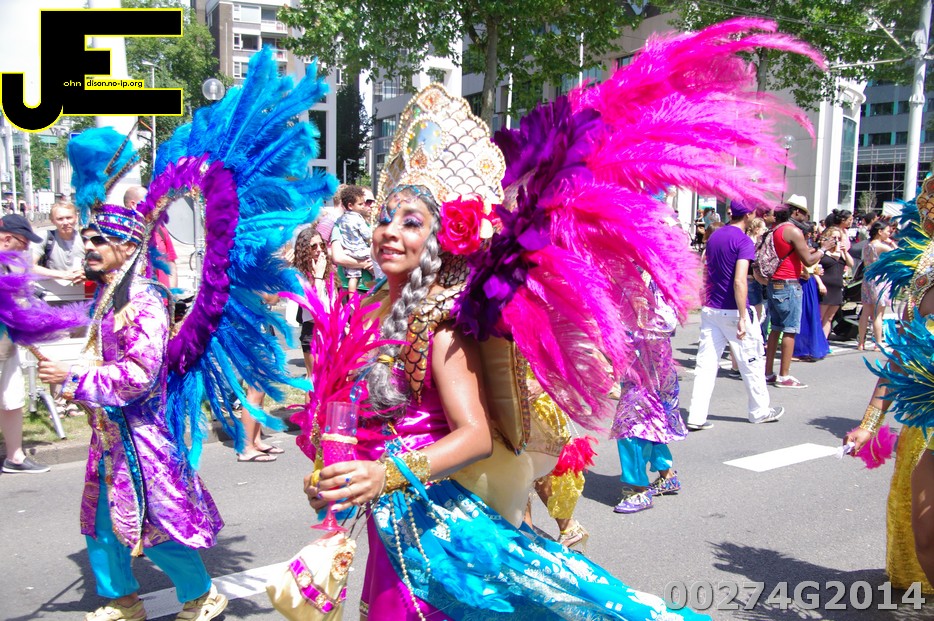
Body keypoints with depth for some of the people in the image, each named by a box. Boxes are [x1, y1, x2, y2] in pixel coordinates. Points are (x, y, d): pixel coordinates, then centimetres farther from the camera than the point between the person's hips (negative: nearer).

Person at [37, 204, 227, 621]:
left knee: (154, 525, -1)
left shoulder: (142, 302, -18)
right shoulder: (104, 299, 10)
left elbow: (139, 374, -25)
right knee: (101, 522, 16)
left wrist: (72, 377, -21)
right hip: (108, 431, 9)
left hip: (139, 433, -9)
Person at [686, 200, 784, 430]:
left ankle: (696, 416, -1)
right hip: (733, 311, -6)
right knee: (751, 362, 11)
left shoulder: (714, 237, 10)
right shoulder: (743, 241, -13)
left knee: (706, 363, 3)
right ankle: (759, 411, 25)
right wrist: (743, 317, -22)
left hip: (710, 309, 6)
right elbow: (739, 281, -22)